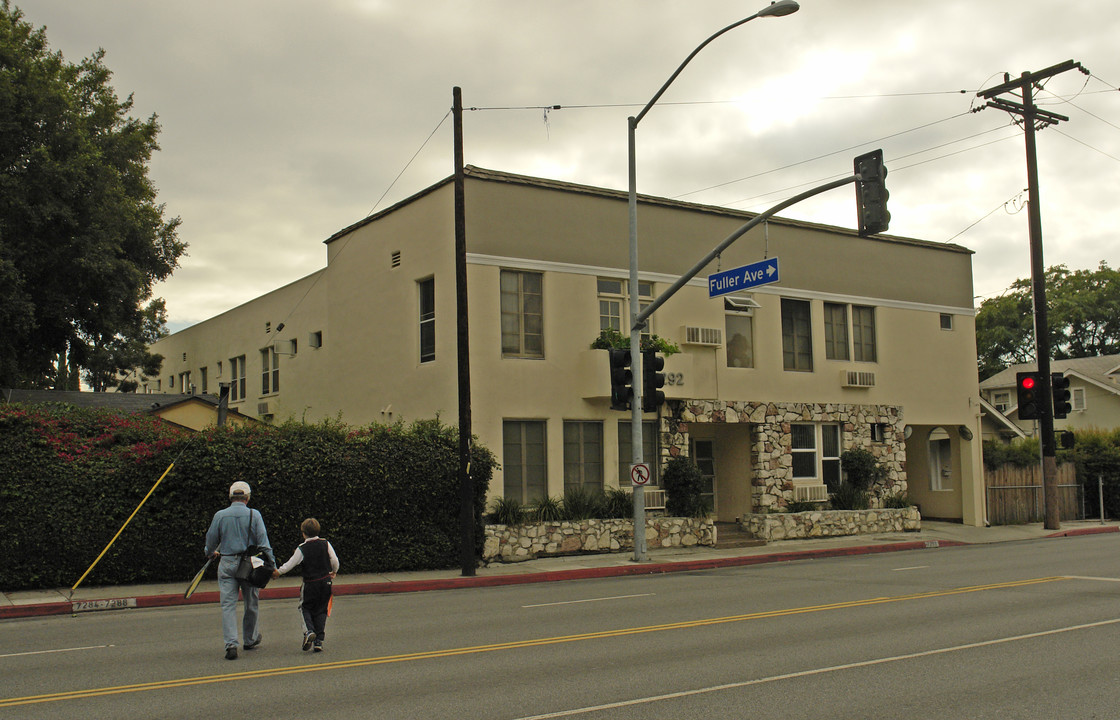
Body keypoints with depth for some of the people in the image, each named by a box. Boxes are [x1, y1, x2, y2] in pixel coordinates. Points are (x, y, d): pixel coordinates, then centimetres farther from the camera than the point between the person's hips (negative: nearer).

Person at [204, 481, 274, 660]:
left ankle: (231, 644, -12)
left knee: (228, 604, 1)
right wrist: (271, 564, -1)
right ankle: (251, 640, 29)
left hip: (227, 564, 1)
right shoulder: (254, 515, -4)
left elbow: (211, 540, 10)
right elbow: (263, 541, -6)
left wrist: (212, 553, 32)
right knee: (251, 604, 14)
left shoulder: (220, 515, 0)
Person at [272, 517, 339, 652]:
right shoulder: (325, 544, -1)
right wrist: (334, 572, 18)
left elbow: (291, 564, -4)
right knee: (321, 611, 9)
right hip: (325, 581, 3)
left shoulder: (302, 549, -8)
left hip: (310, 583, -3)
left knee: (305, 607, 14)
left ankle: (308, 631, -12)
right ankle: (319, 641, 4)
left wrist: (278, 572, 13)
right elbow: (334, 561, -2)